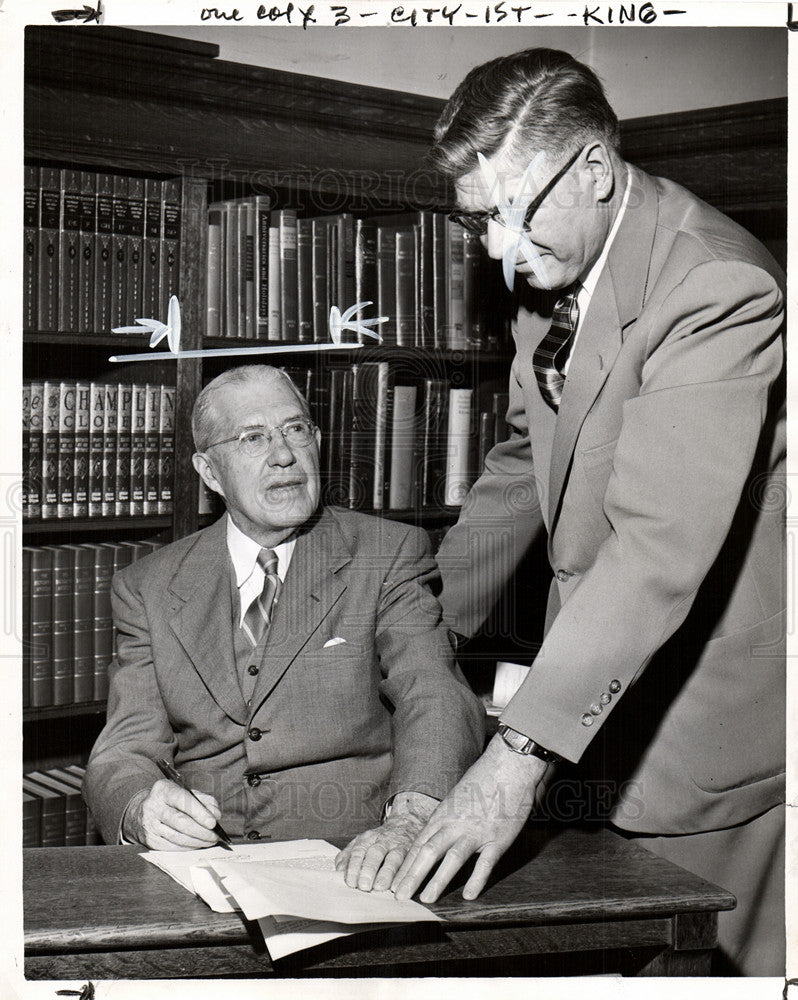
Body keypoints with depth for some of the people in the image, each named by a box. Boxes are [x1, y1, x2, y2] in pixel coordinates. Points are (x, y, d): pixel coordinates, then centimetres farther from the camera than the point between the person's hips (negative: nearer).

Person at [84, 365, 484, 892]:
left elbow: (439, 704, -9)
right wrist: (143, 808, -20)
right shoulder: (147, 587, 12)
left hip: (349, 866, -2)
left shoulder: (391, 555, 5)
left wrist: (407, 820, -31)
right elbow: (124, 753, 6)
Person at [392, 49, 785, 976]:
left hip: (726, 720, -8)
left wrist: (521, 752, -36)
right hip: (616, 697, 8)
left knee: (726, 962, 1)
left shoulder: (715, 288, -23)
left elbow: (661, 546, -32)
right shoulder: (553, 276, 6)